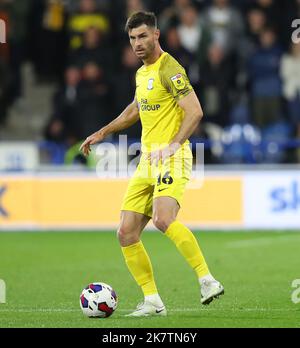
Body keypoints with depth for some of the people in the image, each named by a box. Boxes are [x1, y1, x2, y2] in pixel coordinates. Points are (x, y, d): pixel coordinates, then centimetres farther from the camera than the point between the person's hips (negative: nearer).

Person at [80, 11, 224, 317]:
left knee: (163, 219, -32)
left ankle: (207, 281, -25)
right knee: (126, 234, 1)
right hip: (146, 162, 9)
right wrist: (102, 133, 33)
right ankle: (153, 302, 8)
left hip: (171, 160, -9)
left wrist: (174, 144, -30)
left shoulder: (169, 69, -10)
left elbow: (195, 111, -19)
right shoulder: (142, 72, 17)